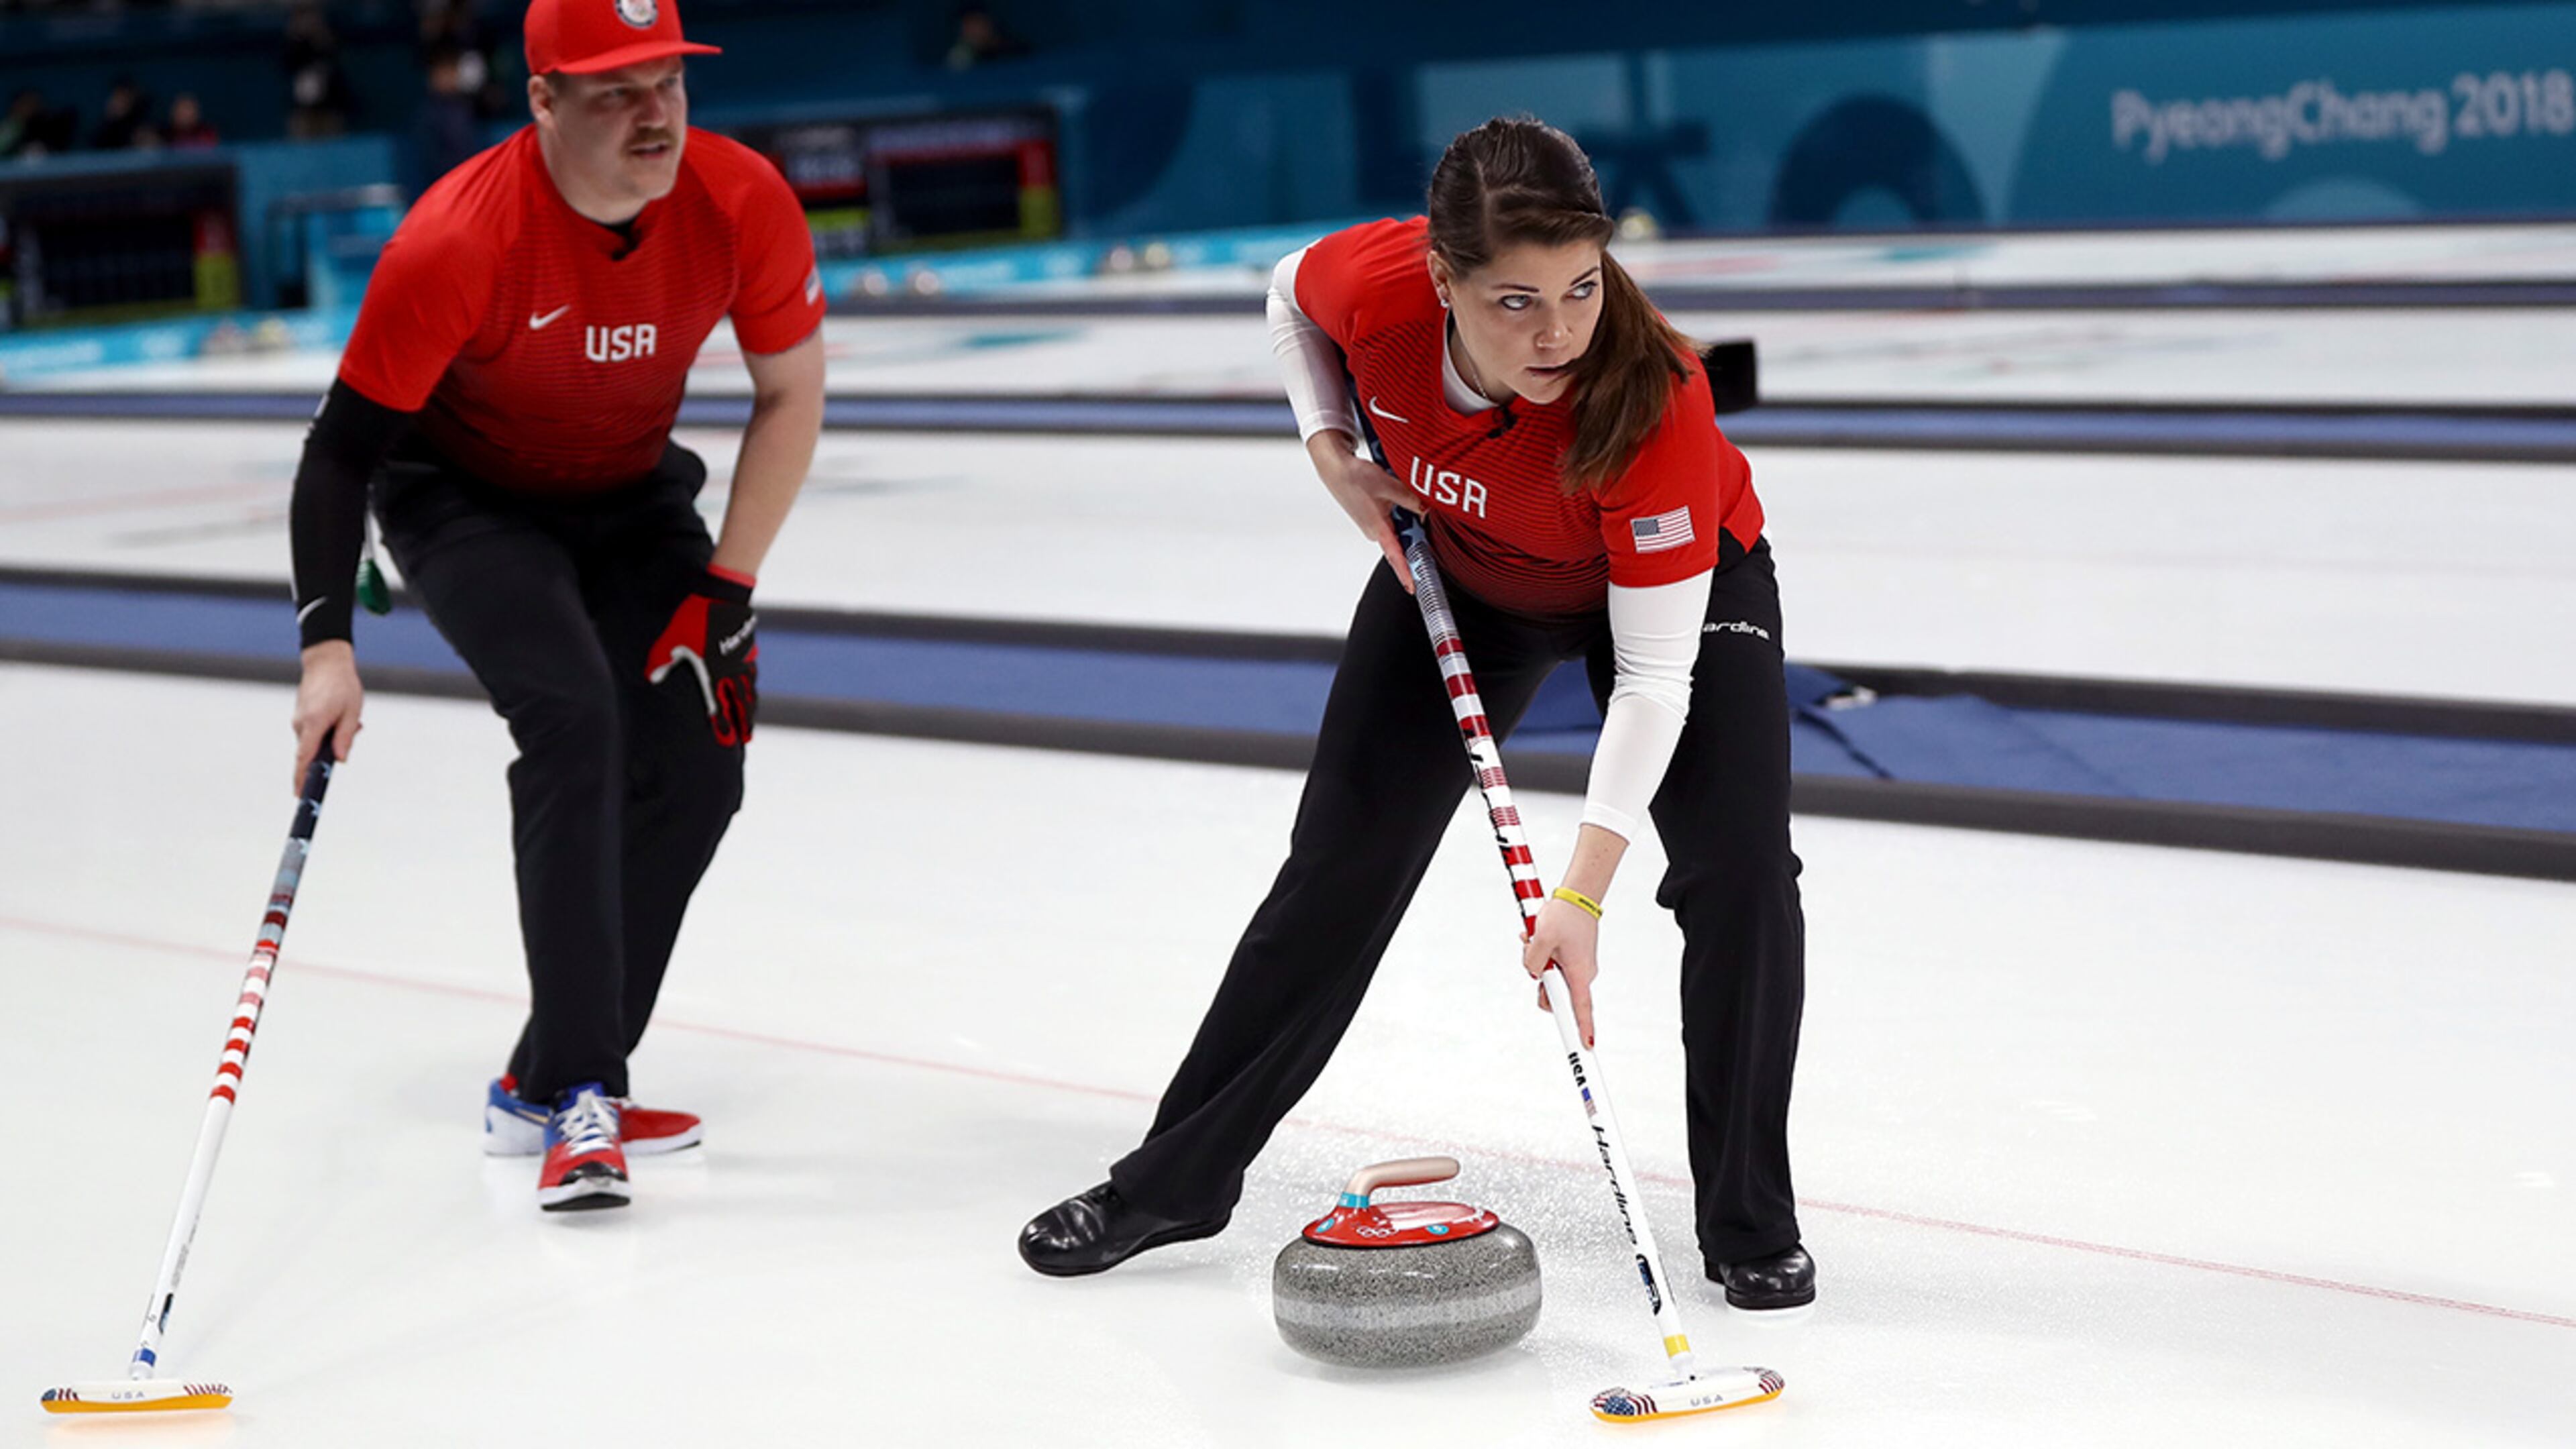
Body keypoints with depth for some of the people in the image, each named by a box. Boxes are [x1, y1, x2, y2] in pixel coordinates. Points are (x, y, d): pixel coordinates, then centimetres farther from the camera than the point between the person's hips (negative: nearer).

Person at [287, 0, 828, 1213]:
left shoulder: (741, 202, -22)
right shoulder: (460, 238, -32)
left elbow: (790, 394, -8)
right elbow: (345, 443, -24)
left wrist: (725, 588, -11)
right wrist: (327, 642, -31)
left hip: (631, 496, 5)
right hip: (464, 501, -5)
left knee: (697, 770, -4)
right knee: (574, 720, -26)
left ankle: (543, 1091, 7)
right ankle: (579, 1095, -23)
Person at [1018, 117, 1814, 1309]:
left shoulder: (1654, 396, -42)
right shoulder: (1376, 286, -33)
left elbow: (1655, 677, -39)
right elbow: (1291, 295, -4)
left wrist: (1582, 893, -45)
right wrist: (1335, 455, -17)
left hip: (1680, 578, -3)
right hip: (1459, 573, 3)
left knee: (1739, 869, -19)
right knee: (1340, 865, 5)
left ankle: (1748, 1223, -2)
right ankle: (1176, 1179, 19)